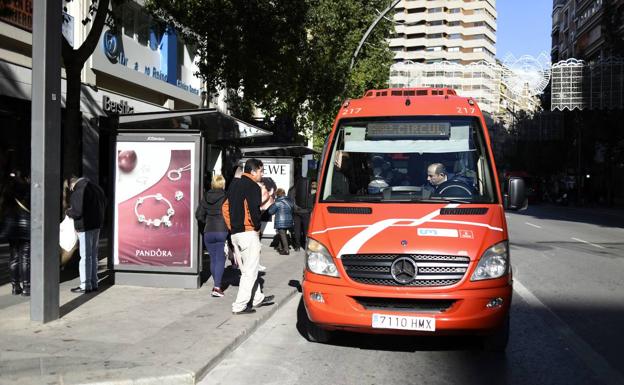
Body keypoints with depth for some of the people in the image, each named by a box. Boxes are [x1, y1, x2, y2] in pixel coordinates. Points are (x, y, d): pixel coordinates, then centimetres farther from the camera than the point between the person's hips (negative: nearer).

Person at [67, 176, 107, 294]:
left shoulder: (78, 192, -16)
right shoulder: (96, 188, 11)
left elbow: (77, 212, -20)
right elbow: (104, 206, 17)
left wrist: (68, 212, -1)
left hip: (85, 227, -8)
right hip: (97, 225, 8)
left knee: (85, 256, -2)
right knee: (93, 255, 15)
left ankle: (85, 285, 2)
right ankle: (94, 283, 20)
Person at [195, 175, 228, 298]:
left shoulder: (206, 197, 5)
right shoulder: (226, 197, -8)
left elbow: (199, 215, 5)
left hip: (208, 232, 4)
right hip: (223, 231, -4)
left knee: (213, 259, 14)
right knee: (220, 259, 0)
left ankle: (217, 285, 21)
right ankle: (217, 287, -9)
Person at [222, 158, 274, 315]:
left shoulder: (234, 186, 14)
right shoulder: (253, 187, -12)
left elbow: (226, 207, 16)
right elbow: (254, 210, -20)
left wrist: (232, 227, 17)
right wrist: (257, 227, -4)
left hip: (235, 233, 9)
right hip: (248, 233, -9)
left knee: (247, 269, 18)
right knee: (250, 271, -2)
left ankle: (257, 298, 31)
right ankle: (240, 305, -2)